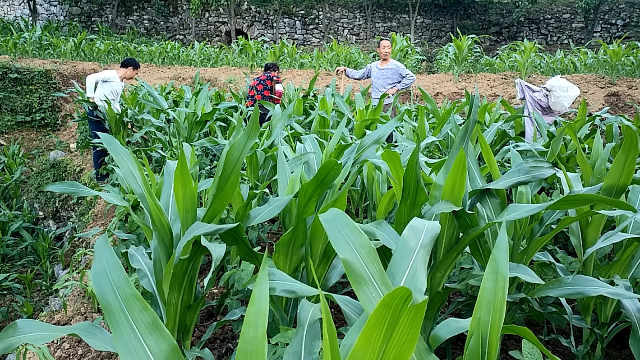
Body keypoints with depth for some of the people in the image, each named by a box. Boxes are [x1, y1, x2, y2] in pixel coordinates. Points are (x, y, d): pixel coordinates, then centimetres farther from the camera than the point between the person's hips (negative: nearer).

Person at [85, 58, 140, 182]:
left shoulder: (121, 84, 14)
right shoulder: (111, 74, -13)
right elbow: (91, 78, -26)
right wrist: (91, 97, -27)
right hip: (96, 114, -9)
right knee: (100, 145, -3)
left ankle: (107, 173, 27)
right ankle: (100, 176, 7)